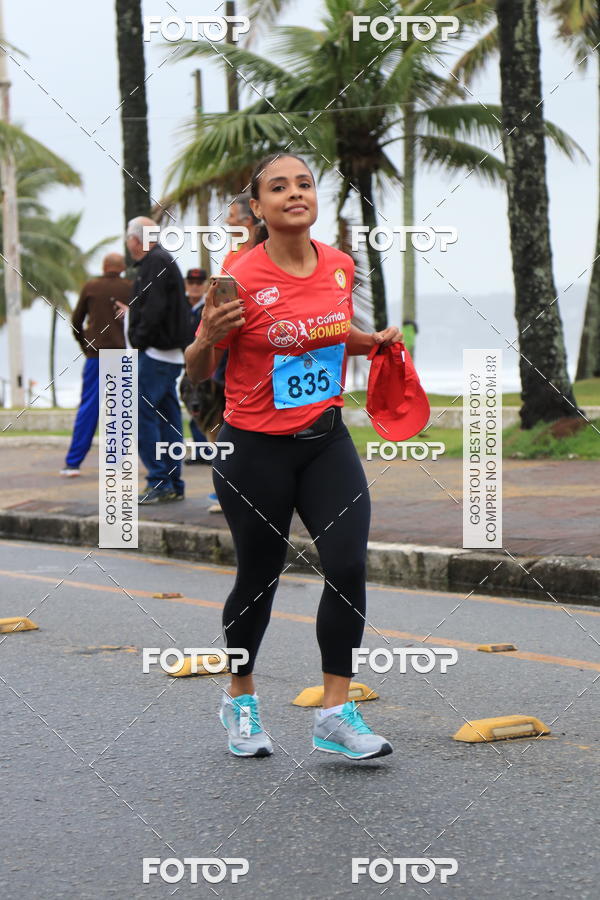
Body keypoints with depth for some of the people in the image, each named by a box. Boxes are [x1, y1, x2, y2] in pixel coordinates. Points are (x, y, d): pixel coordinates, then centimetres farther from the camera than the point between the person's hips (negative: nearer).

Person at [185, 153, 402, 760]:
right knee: (258, 579, 9)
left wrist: (377, 341, 4)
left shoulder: (340, 266, 1)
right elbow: (197, 372, -7)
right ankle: (240, 700, 32)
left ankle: (336, 715, -1)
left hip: (326, 440, 4)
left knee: (348, 567, -10)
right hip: (256, 448, -4)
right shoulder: (241, 280, -15)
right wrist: (209, 338, -27)